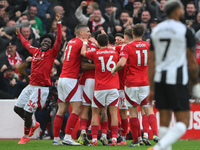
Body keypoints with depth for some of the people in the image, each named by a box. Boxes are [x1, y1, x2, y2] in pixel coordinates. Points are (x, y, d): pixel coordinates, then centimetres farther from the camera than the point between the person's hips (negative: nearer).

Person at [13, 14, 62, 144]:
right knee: (17, 108, 11)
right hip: (31, 86, 7)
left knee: (27, 112, -8)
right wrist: (19, 34, 46)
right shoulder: (35, 51, 14)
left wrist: (59, 23, -19)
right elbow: (26, 44, 34)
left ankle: (26, 136, 11)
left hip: (41, 88, -7)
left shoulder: (51, 53, -3)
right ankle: (33, 124, 33)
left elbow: (59, 40, -15)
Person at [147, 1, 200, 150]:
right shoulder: (184, 31, -5)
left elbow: (152, 62, 11)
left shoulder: (156, 30, 11)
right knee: (183, 122, -4)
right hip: (177, 79, -6)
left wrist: (152, 88, 14)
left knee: (164, 122, 10)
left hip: (159, 79, 6)